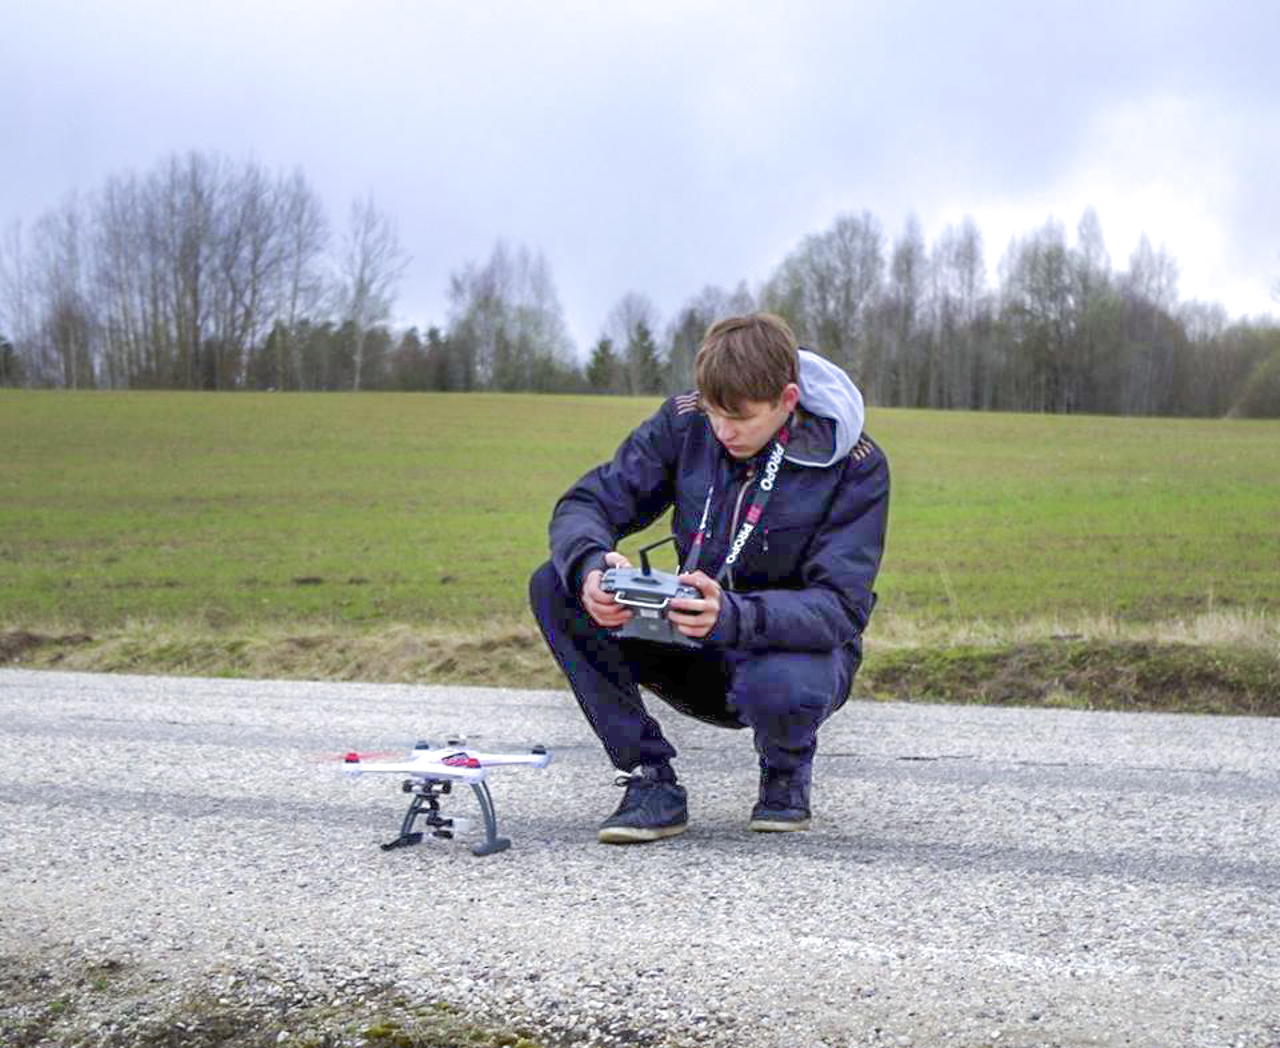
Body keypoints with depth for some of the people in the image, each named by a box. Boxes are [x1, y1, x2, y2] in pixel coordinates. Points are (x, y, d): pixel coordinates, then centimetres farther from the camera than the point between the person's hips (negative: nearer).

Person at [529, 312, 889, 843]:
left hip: (792, 643, -4)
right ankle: (650, 781, -11)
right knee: (555, 587, -18)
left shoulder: (855, 465, -18)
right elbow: (584, 504, -9)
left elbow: (840, 609, -25)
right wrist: (590, 565, -35)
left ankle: (786, 771, -1)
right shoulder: (685, 421, -9)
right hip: (695, 653, 4)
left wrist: (733, 616, -45)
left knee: (780, 685, -41)